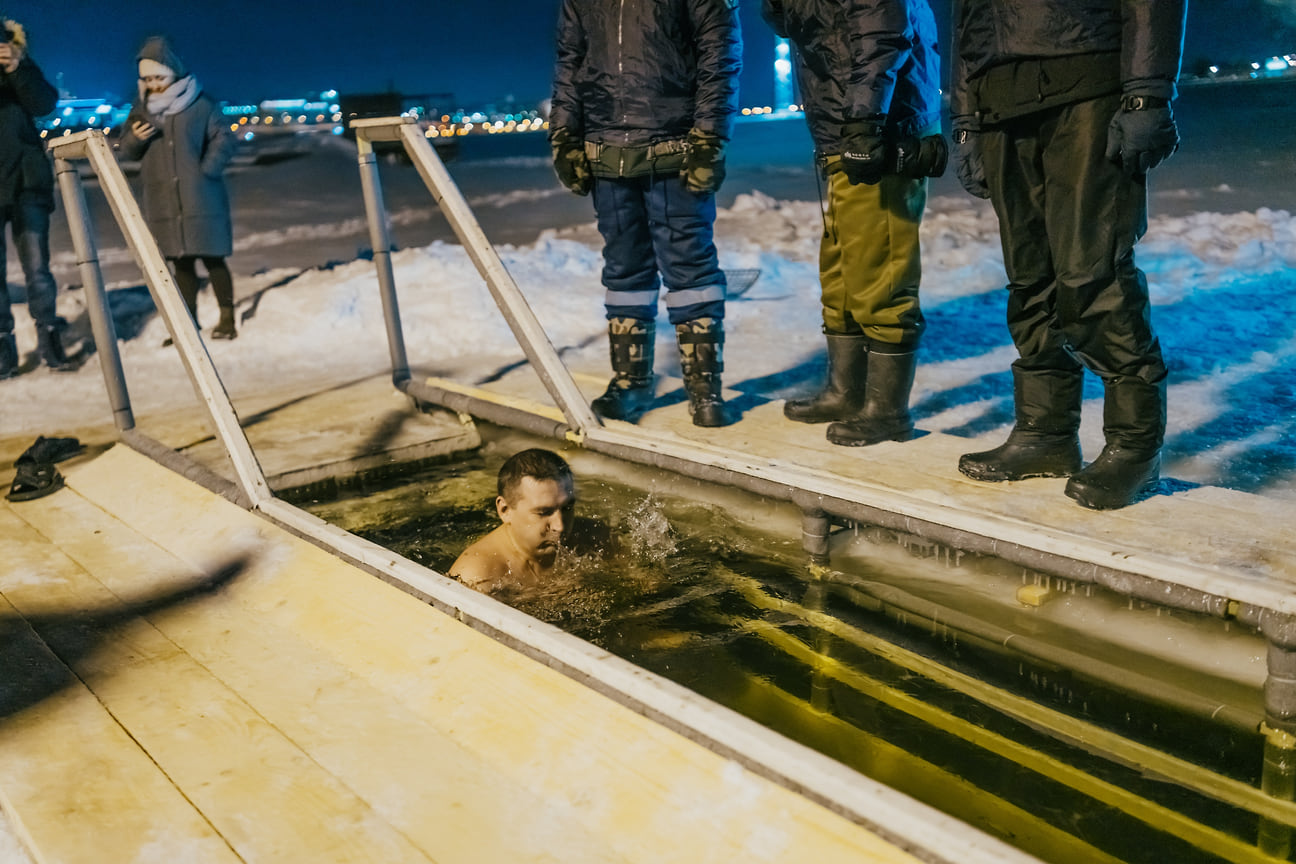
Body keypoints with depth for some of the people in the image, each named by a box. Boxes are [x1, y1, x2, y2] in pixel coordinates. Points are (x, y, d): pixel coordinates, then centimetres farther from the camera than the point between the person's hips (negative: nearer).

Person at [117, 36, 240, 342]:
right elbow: (126, 151, 12)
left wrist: (206, 171, -11)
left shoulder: (199, 103, -4)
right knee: (181, 263, 7)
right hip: (162, 200, 4)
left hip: (200, 199, -4)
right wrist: (134, 138, -10)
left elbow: (225, 139, -2)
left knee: (212, 259, 0)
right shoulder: (141, 107, 10)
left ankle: (227, 319, 8)